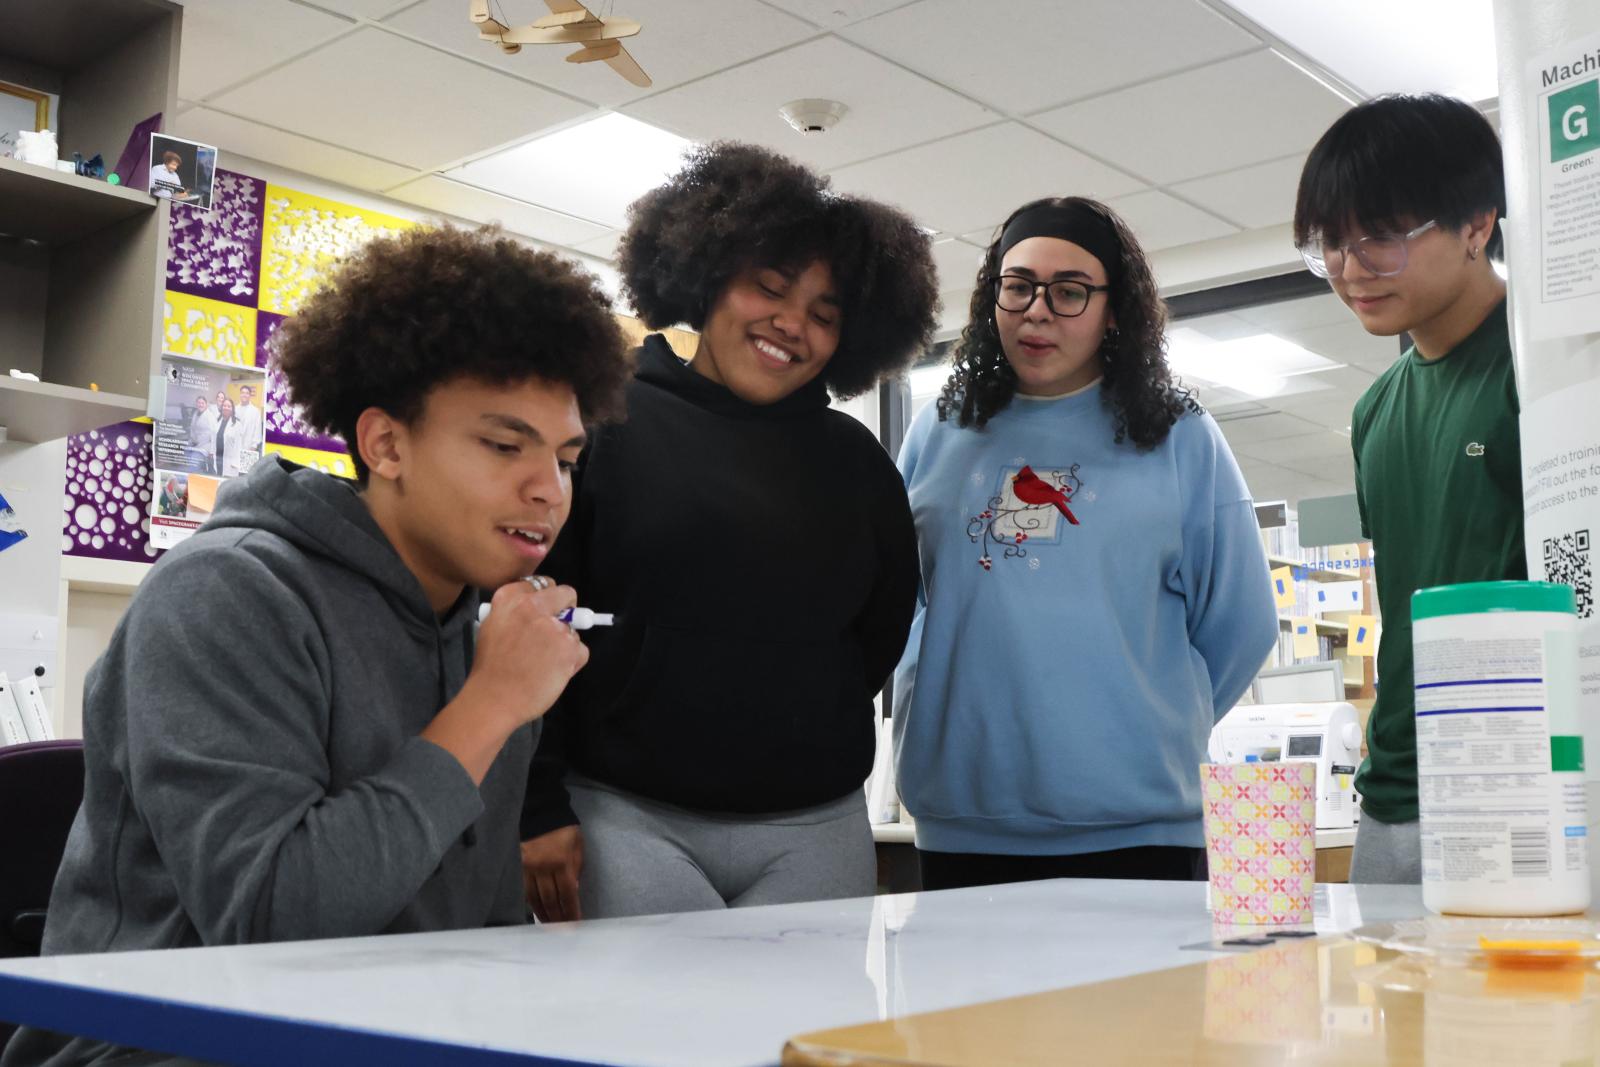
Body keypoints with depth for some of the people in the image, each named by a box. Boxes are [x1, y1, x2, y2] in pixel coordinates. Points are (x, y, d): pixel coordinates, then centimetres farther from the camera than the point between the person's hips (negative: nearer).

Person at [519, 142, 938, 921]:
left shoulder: (853, 459, 10)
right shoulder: (604, 419, -1)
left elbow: (884, 624, 18)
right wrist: (539, 807, -8)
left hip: (815, 832, 4)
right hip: (624, 819, -3)